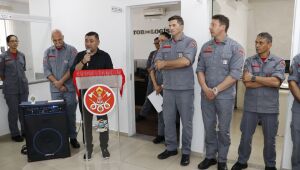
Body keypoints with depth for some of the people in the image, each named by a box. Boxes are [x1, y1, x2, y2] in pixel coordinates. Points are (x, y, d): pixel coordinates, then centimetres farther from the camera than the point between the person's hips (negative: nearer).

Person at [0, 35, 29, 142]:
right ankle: (15, 134, 15)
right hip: (10, 89, -3)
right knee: (13, 111, 3)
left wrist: (21, 80, 14)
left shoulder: (22, 55, 7)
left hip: (23, 87, 4)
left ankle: (25, 131, 22)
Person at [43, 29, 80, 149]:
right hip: (55, 90, 2)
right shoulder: (48, 52, 9)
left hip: (69, 88, -2)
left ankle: (73, 138, 15)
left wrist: (61, 82, -12)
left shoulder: (71, 50, 0)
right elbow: (46, 70, 3)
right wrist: (57, 83, -9)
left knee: (71, 114, 3)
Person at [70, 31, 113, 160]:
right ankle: (88, 148, 22)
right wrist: (83, 61, -17)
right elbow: (73, 72, -4)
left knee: (103, 120, 5)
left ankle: (104, 147, 19)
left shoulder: (104, 56, 2)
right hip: (84, 93, 2)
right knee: (86, 121, 9)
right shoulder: (80, 56, 6)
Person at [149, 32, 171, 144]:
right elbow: (152, 71, 9)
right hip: (158, 88, 4)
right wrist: (156, 85, 1)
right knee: (160, 111, 11)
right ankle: (161, 134, 22)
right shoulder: (156, 54, 9)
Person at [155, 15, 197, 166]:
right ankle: (171, 147, 30)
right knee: (168, 120, 13)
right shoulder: (164, 44, 11)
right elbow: (158, 65, 0)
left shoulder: (190, 42, -3)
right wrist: (177, 64, -12)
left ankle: (186, 152, 22)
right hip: (168, 88, 5)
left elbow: (185, 61, -20)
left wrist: (165, 63, -9)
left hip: (185, 89, -4)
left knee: (186, 122, 6)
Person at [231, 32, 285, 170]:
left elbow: (276, 82, -17)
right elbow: (247, 83, -11)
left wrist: (254, 78, -14)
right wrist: (268, 80, -13)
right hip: (250, 106, 1)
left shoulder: (278, 62, 0)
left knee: (269, 139, 13)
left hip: (270, 108, 0)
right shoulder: (249, 61, 1)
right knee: (245, 136, 10)